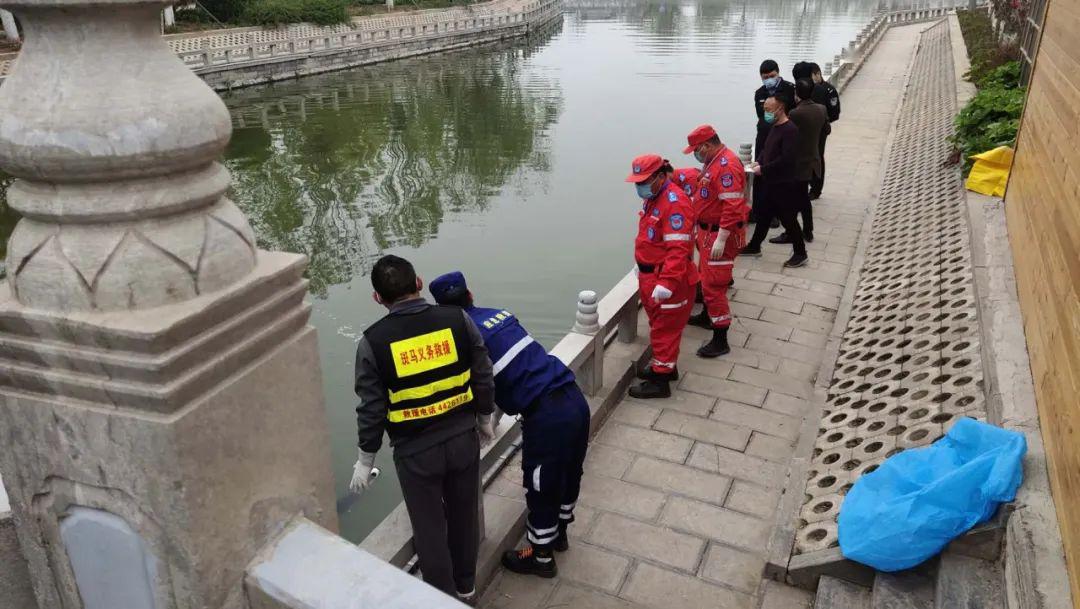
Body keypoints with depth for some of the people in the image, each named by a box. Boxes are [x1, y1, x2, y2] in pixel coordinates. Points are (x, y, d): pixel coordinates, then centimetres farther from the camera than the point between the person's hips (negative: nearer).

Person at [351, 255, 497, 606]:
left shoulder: (373, 341, -14)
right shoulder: (458, 319, -9)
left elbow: (372, 407, -9)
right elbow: (483, 377, -1)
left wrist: (366, 460, 5)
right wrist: (485, 418, 16)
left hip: (415, 450, -3)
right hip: (463, 438, 3)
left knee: (429, 527, 16)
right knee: (464, 515, 23)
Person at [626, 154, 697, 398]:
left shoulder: (675, 202, -22)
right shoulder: (653, 198, 10)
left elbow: (678, 249, -28)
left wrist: (666, 283, -33)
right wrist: (642, 268, 22)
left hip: (669, 281, -10)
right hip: (649, 275, 10)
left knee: (665, 329, 1)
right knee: (658, 325, 21)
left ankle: (660, 380, 10)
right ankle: (665, 366, 37)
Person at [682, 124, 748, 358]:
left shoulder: (727, 165, -24)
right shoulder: (714, 161, 9)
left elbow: (733, 207, -29)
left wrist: (721, 239, -29)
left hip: (720, 234, -11)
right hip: (708, 230, 11)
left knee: (714, 286, -8)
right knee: (706, 277, 26)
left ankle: (720, 341, -2)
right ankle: (707, 317, 47)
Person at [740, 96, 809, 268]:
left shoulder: (790, 130, -20)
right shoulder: (775, 127, 9)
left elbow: (786, 159, -27)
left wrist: (763, 169, -21)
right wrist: (759, 162, 1)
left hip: (785, 184, -9)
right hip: (772, 182, 9)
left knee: (787, 218, 0)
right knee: (764, 215, 18)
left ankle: (800, 253, 12)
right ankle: (754, 247, 31)